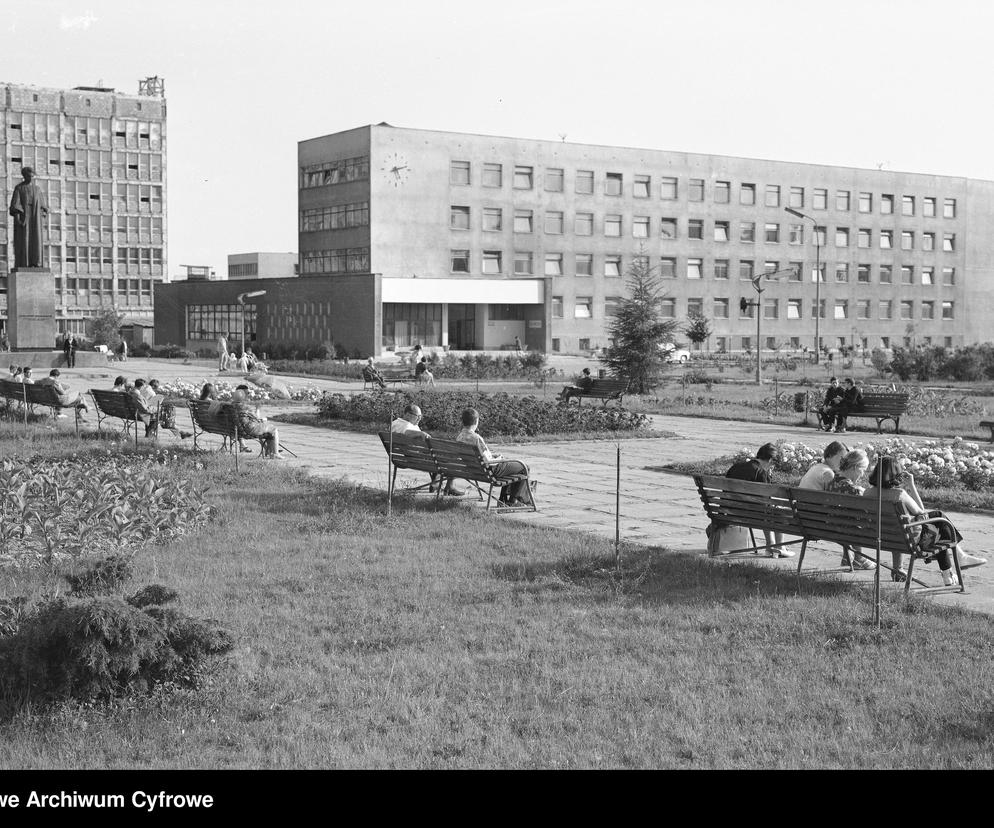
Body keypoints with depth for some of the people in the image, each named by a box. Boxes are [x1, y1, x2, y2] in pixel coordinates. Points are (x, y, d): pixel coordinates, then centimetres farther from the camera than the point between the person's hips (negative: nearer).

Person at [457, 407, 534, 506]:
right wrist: (498, 459, -8)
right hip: (490, 471, -9)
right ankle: (514, 500, 18)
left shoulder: (458, 436, -5)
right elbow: (487, 461, -28)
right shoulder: (476, 438, -32)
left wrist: (492, 456, 8)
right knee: (524, 468, 7)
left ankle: (504, 499, 34)